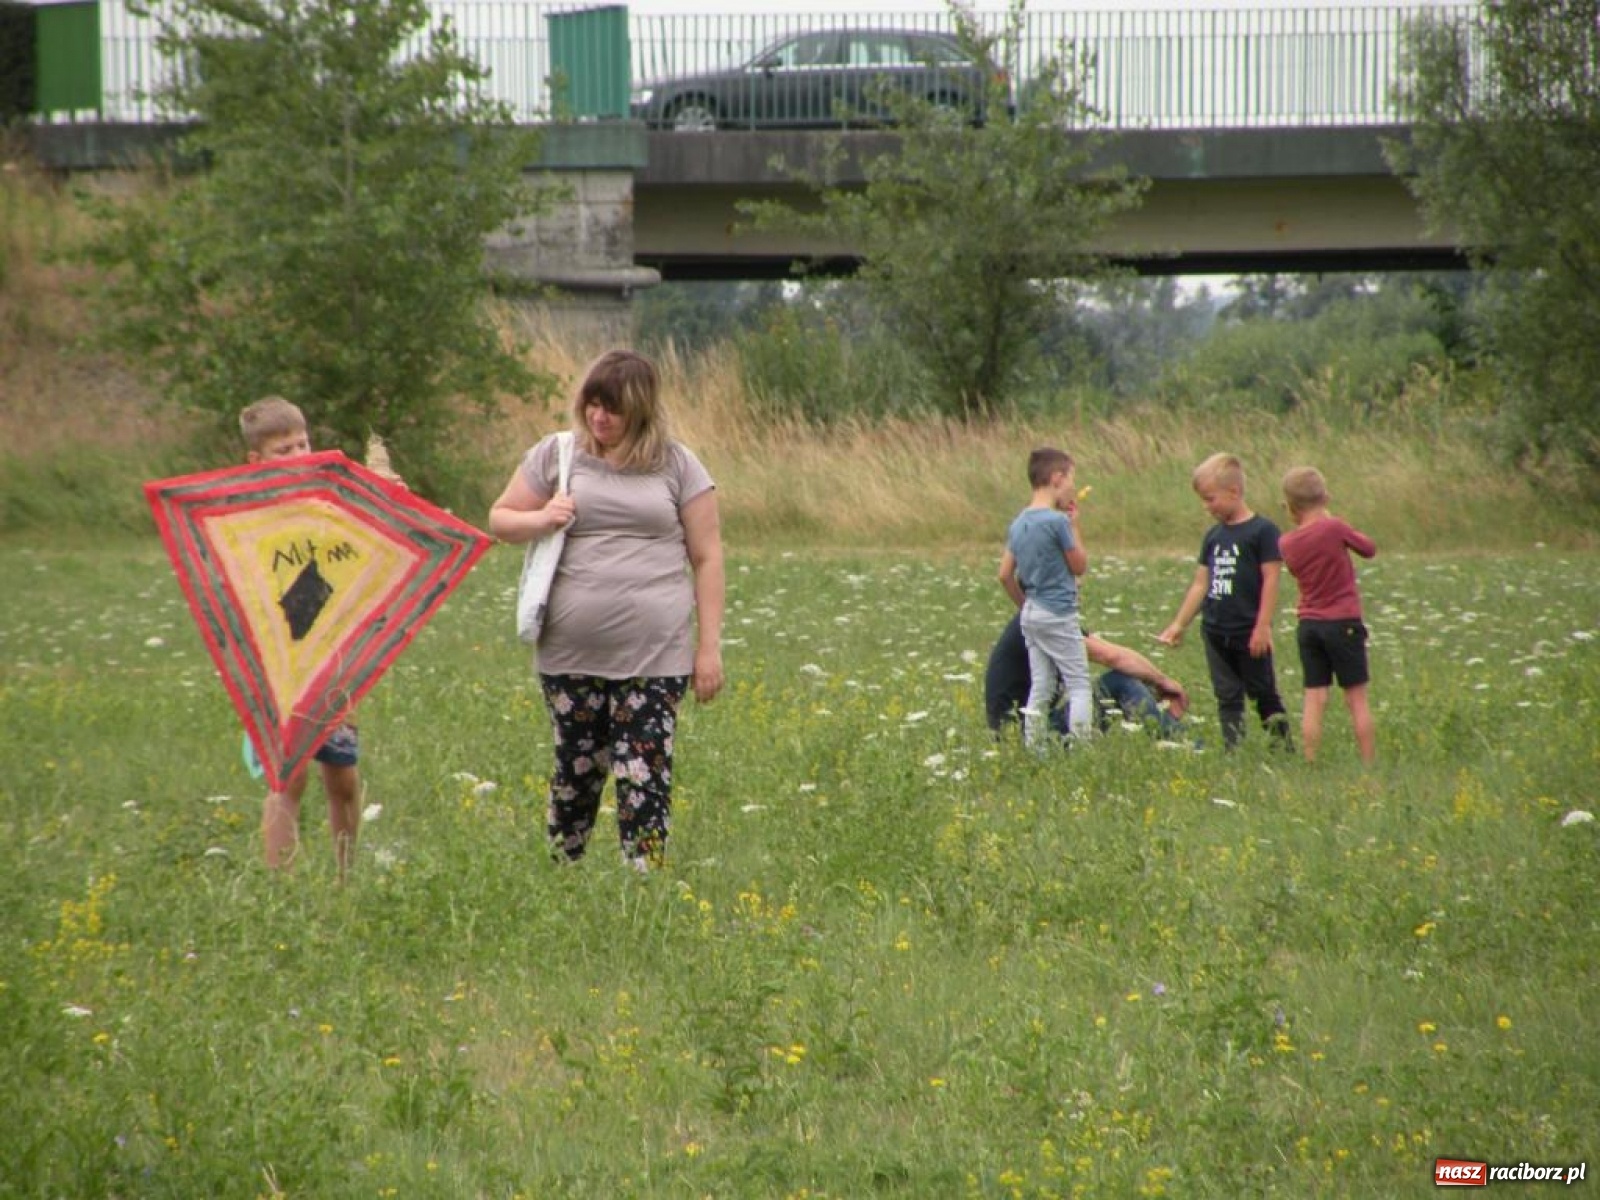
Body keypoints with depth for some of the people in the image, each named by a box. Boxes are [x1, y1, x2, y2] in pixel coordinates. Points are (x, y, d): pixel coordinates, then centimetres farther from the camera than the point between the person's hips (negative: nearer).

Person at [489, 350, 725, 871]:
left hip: (655, 656, -2)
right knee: (577, 771, 9)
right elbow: (500, 520, 15)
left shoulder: (677, 465, 4)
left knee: (643, 778, -6)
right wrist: (540, 520, -8)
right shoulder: (557, 455, 7)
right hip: (570, 655, 2)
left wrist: (709, 646, 0)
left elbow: (707, 558, 5)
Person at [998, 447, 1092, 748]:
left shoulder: (1018, 523, 7)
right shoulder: (1057, 521, -15)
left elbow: (1005, 575, 9)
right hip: (1058, 614, -7)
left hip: (1031, 616, 7)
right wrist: (1074, 525, 1)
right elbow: (1080, 565, -5)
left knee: (1040, 689, 10)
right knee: (1079, 686, -1)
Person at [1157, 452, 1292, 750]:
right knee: (1227, 697, 5)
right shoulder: (1214, 536, 11)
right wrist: (1179, 624, 15)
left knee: (1263, 693, 3)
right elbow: (1200, 584, 16)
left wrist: (1263, 626, -16)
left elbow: (1271, 579, -12)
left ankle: (1283, 746, 12)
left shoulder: (1262, 530, -8)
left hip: (1249, 634, -6)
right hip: (1216, 632, 6)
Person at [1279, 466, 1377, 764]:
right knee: (1356, 698, 2)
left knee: (1314, 699, 6)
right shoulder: (1334, 528, -14)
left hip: (1308, 625, 4)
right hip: (1343, 622, -4)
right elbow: (1370, 548, -1)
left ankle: (1310, 763, 2)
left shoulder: (1286, 543, 0)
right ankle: (1370, 763, 4)